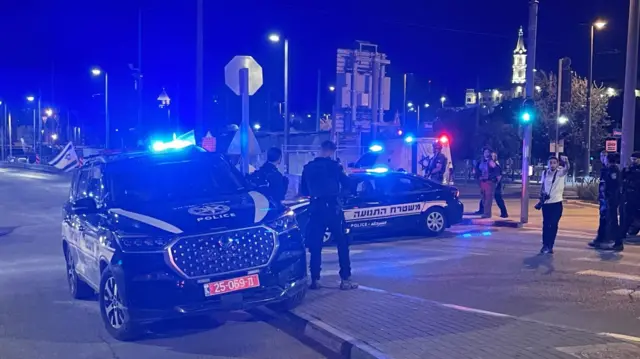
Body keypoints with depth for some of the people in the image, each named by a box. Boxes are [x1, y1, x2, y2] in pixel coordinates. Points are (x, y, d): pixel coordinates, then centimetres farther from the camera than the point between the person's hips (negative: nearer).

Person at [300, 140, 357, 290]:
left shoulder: (308, 167, 7)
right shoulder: (334, 165, -3)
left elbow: (303, 191, 12)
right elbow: (346, 184, 0)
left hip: (316, 208, 3)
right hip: (332, 207, -3)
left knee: (315, 245, 8)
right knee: (342, 243, 3)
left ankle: (315, 280, 7)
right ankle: (345, 279, 0)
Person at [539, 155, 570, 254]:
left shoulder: (560, 172, -7)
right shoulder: (545, 173, 5)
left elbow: (567, 169, -29)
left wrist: (566, 162, -50)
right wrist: (541, 196, 7)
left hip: (556, 202, -3)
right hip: (546, 202, 3)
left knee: (554, 225, -1)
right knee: (546, 224, 7)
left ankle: (550, 246, 8)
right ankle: (545, 245, 15)